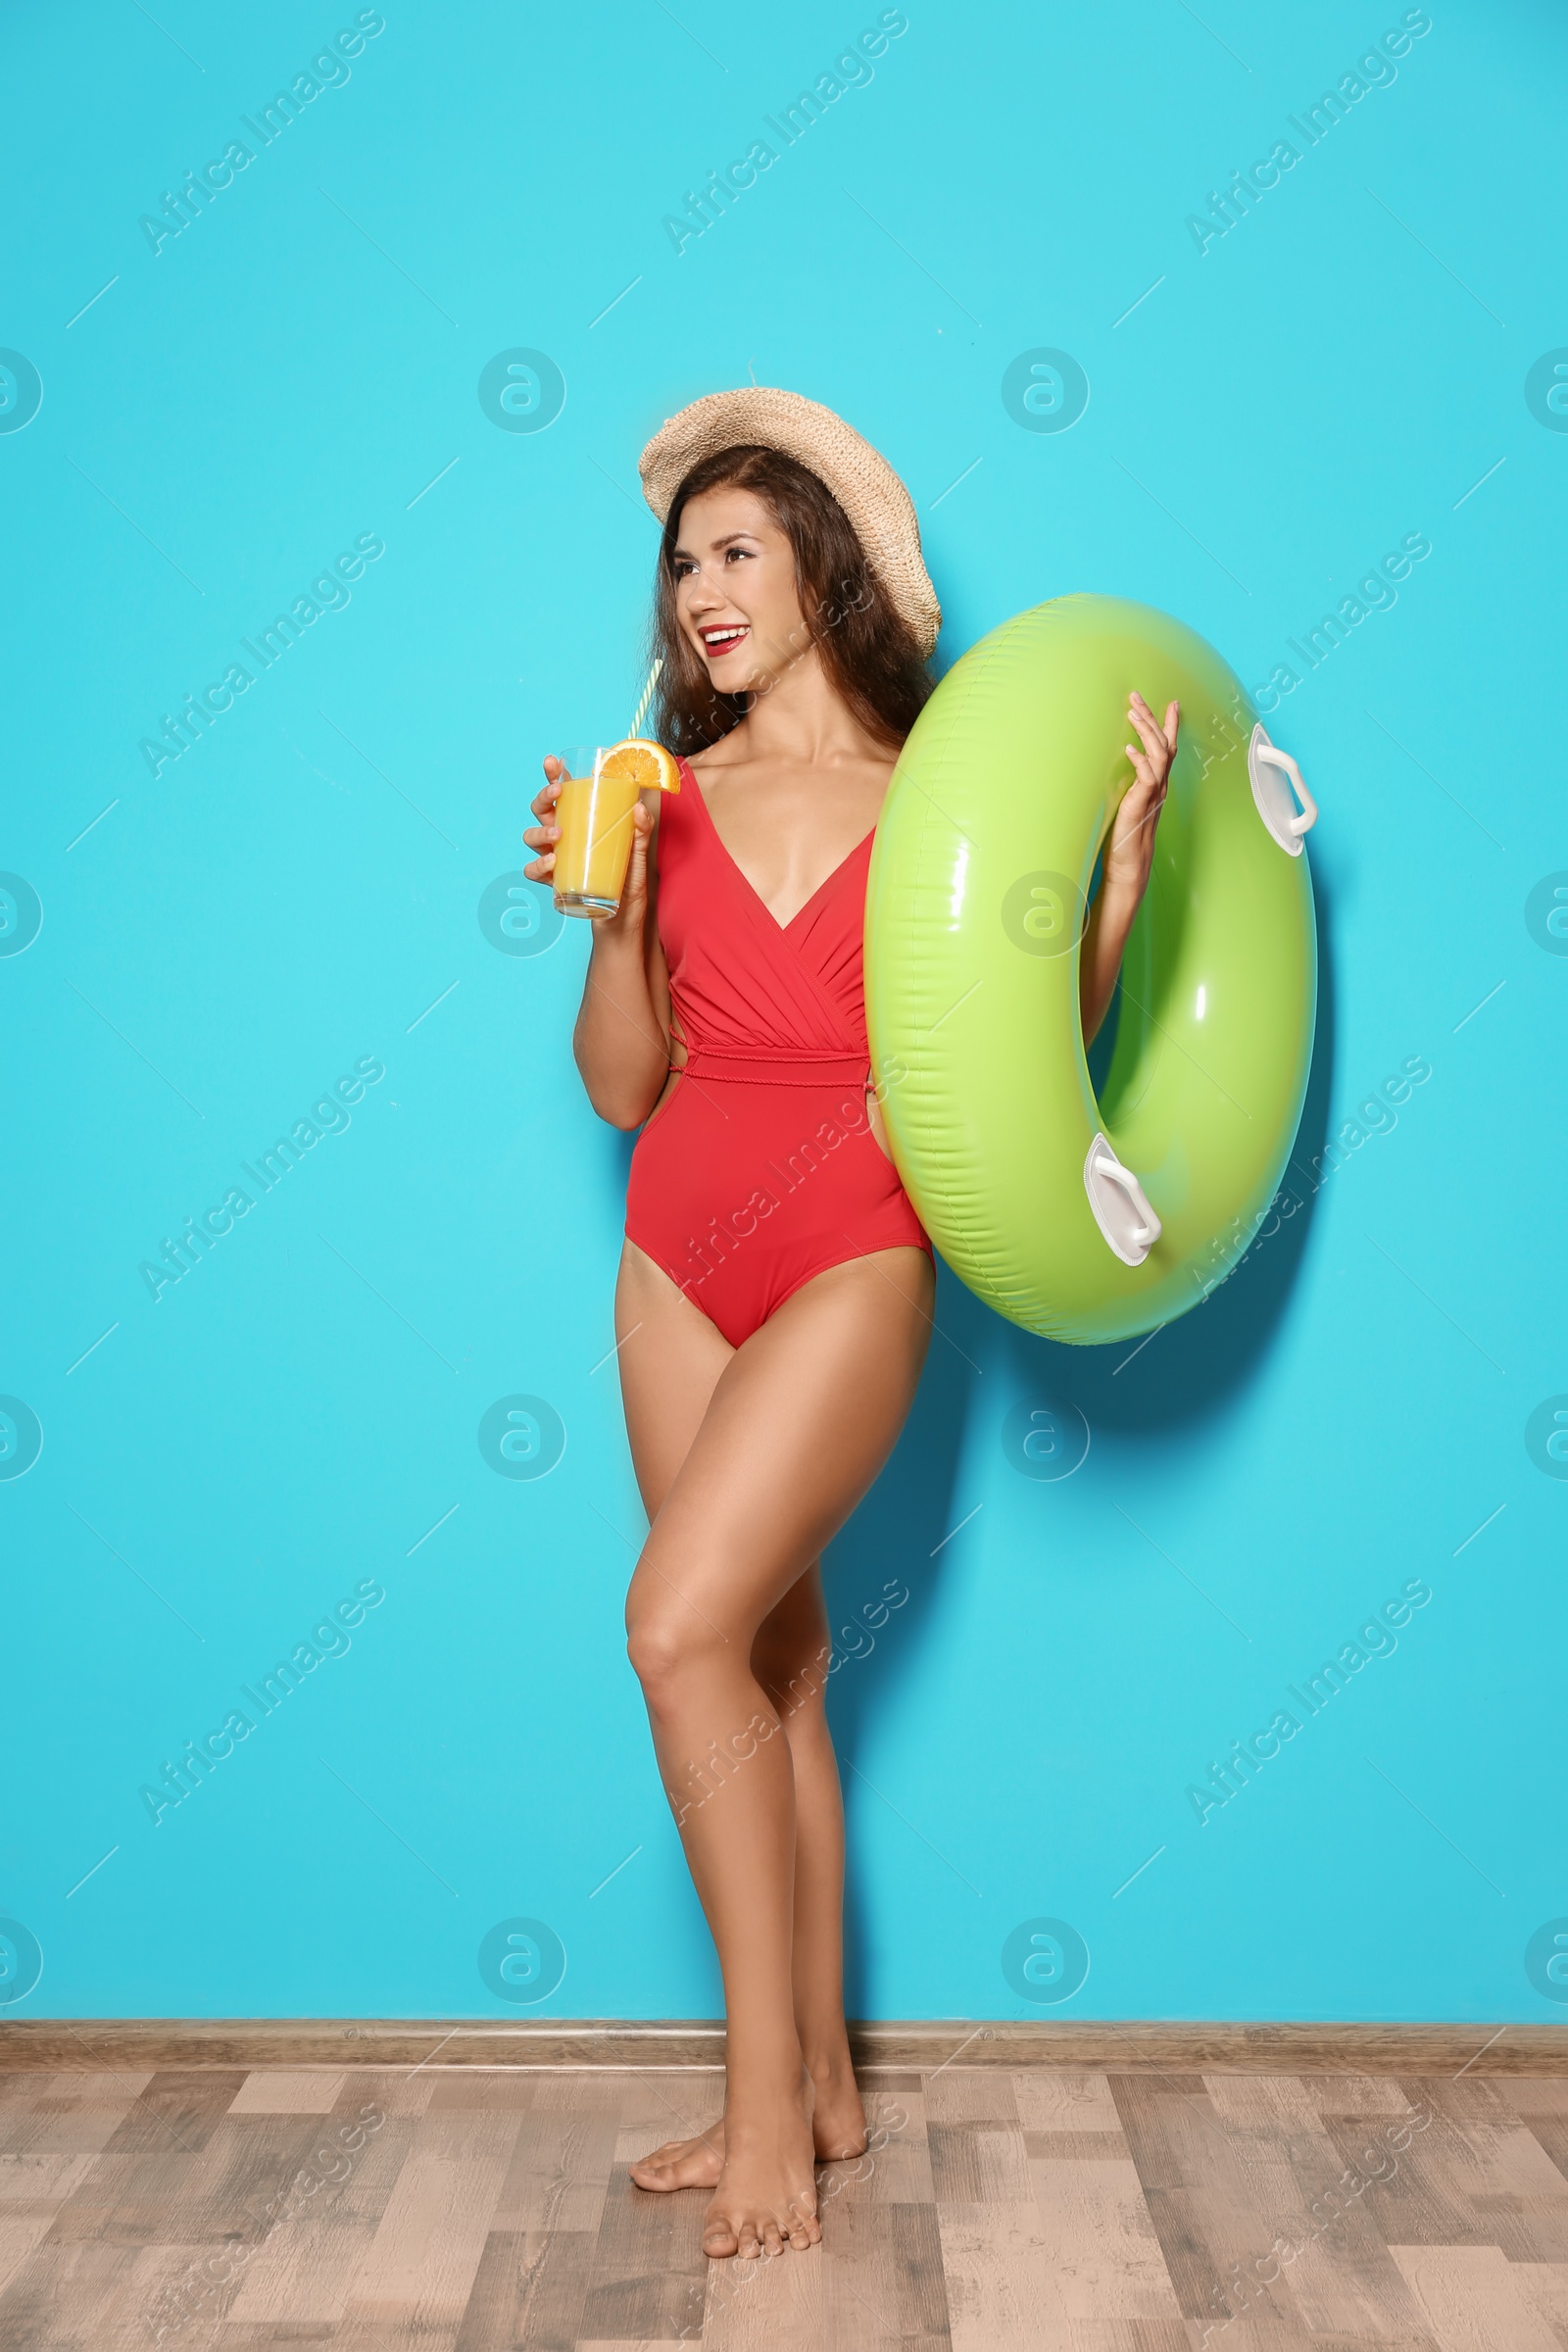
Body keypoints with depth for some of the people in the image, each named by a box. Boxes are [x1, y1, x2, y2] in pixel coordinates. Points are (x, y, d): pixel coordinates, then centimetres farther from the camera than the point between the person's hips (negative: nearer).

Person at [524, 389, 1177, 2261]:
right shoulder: (671, 802, 9)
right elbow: (622, 1085, 6)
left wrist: (1128, 850, -9)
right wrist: (612, 914, -8)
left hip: (857, 1250, -4)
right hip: (683, 1246, 4)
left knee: (683, 1626, -17)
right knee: (769, 1654, 8)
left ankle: (766, 2079, 1)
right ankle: (814, 2087, 22)